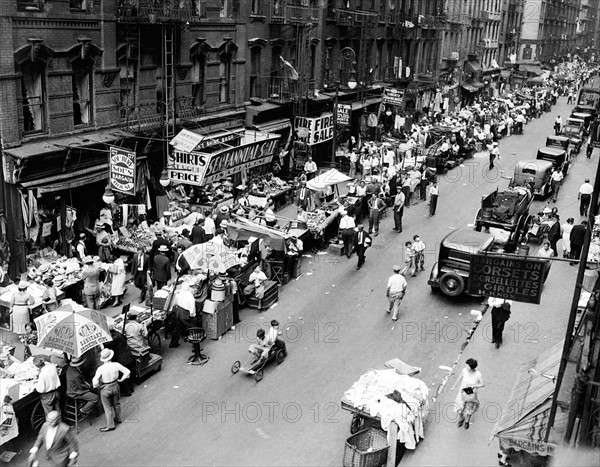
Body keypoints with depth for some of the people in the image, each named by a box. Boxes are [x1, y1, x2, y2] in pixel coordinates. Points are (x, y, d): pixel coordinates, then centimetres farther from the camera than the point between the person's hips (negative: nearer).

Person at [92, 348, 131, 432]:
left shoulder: (101, 369, -25)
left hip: (105, 389, -4)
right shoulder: (116, 365, -17)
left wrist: (96, 386, -8)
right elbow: (127, 371, -15)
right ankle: (118, 418, 47)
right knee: (116, 403, 27)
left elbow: (95, 380, -30)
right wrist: (121, 379, 0)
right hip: (115, 386, 4)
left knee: (108, 408, 13)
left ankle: (110, 426, 25)